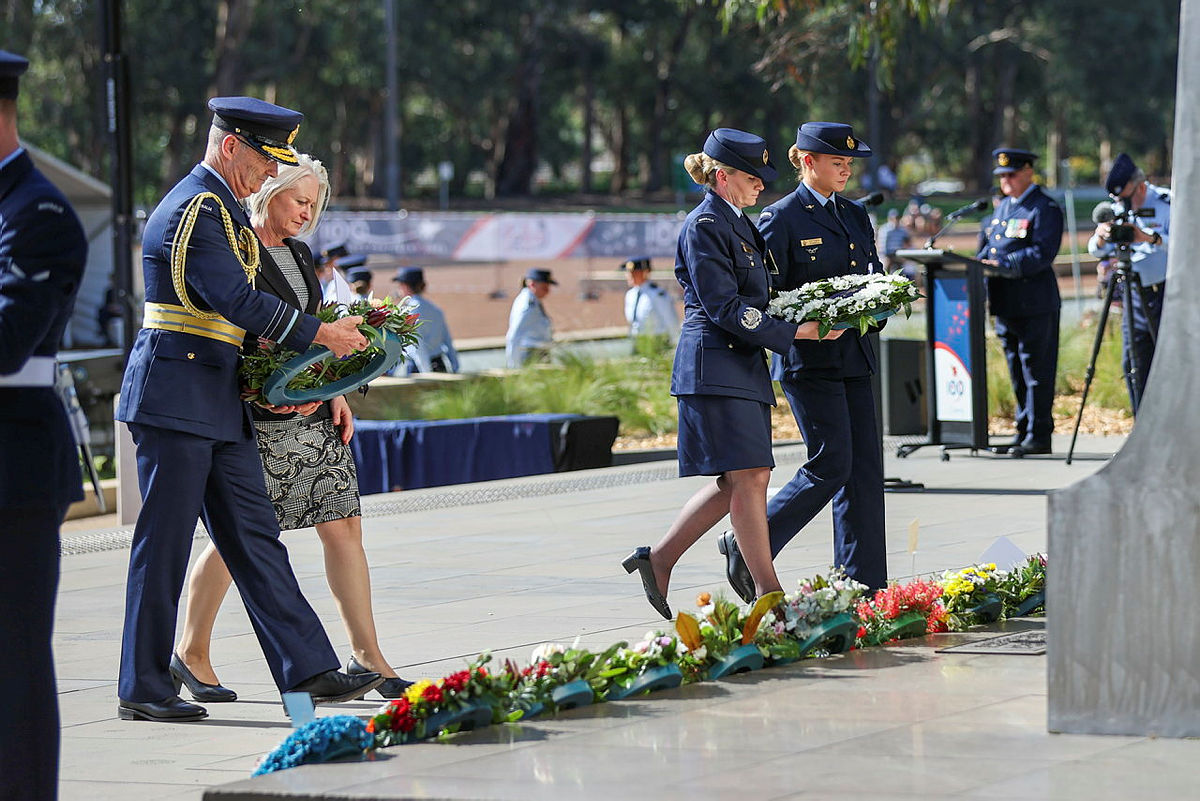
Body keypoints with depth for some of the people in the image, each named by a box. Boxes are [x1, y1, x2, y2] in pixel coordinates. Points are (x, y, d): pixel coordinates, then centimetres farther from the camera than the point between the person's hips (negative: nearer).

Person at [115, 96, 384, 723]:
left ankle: (307, 671, 8)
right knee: (164, 543, -4)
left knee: (254, 538, 8)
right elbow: (240, 302, -20)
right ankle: (142, 689, 3)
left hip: (217, 401, 10)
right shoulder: (194, 211, -15)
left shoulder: (222, 208, 18)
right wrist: (322, 335, -11)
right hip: (176, 396, -10)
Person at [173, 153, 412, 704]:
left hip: (313, 415, 8)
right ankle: (191, 654, 13)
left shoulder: (298, 253, 17)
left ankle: (366, 655, 5)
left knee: (344, 526, 1)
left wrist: (334, 393, 12)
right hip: (257, 420, -8)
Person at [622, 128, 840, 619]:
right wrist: (793, 332, -17)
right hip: (715, 364, -10)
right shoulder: (704, 226, -11)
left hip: (743, 366, 10)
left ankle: (659, 559, 17)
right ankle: (767, 589, -6)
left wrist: (813, 315, 12)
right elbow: (723, 308, -17)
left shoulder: (738, 223, 19)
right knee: (749, 476, -9)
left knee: (740, 480, 8)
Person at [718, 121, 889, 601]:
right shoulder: (781, 219, -6)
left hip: (854, 358, 7)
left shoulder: (855, 216, 15)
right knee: (831, 465, -11)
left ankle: (863, 583, 6)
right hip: (808, 359, -7)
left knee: (865, 468, 3)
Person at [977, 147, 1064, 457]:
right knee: (1017, 373, 13)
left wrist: (1003, 265, -25)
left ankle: (1039, 436, -4)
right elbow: (986, 246, 23)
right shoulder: (1001, 208, 19)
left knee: (1036, 370, -6)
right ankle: (1024, 432, 20)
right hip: (1005, 303, 9)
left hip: (1035, 304, -9)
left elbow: (1042, 254, -18)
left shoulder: (1045, 209, -8)